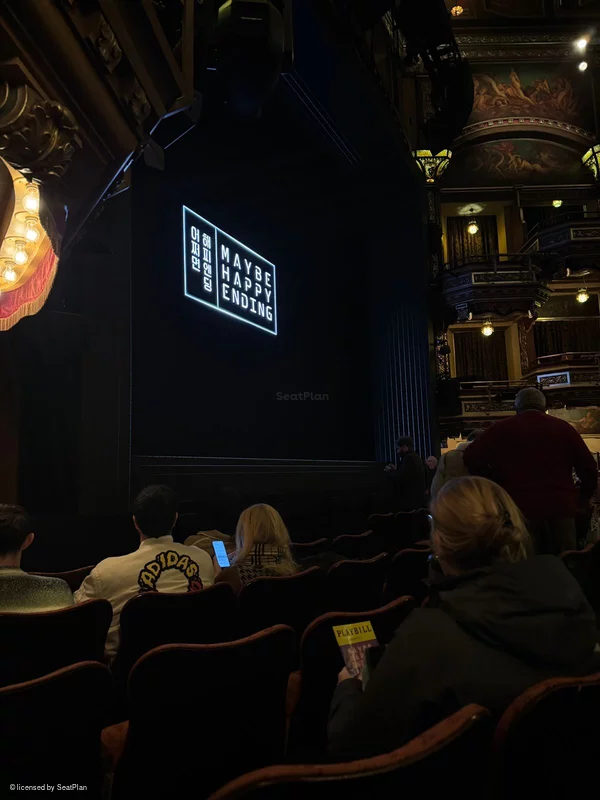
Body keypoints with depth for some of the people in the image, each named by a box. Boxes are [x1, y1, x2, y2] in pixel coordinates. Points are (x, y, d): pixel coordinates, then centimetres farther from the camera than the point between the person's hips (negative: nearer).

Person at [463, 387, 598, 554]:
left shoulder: (502, 428, 5)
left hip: (520, 507, -1)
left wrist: (496, 486, 10)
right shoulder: (563, 427, 10)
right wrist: (585, 496, 25)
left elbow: (472, 458, -5)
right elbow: (588, 465, 9)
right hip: (559, 506, 2)